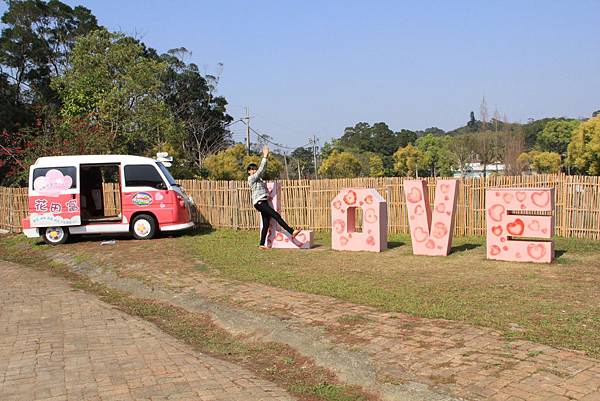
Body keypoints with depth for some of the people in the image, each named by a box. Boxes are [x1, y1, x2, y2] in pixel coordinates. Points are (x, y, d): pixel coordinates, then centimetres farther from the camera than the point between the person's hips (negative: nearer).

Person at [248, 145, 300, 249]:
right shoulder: (251, 178, -4)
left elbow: (262, 169, 19)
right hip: (259, 202, -9)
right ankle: (292, 232, -19)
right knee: (276, 216, -15)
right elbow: (261, 169, -11)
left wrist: (265, 157, 12)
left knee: (266, 224, 5)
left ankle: (262, 244, 8)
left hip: (264, 202, 9)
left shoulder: (257, 178, 21)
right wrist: (265, 157, -11)